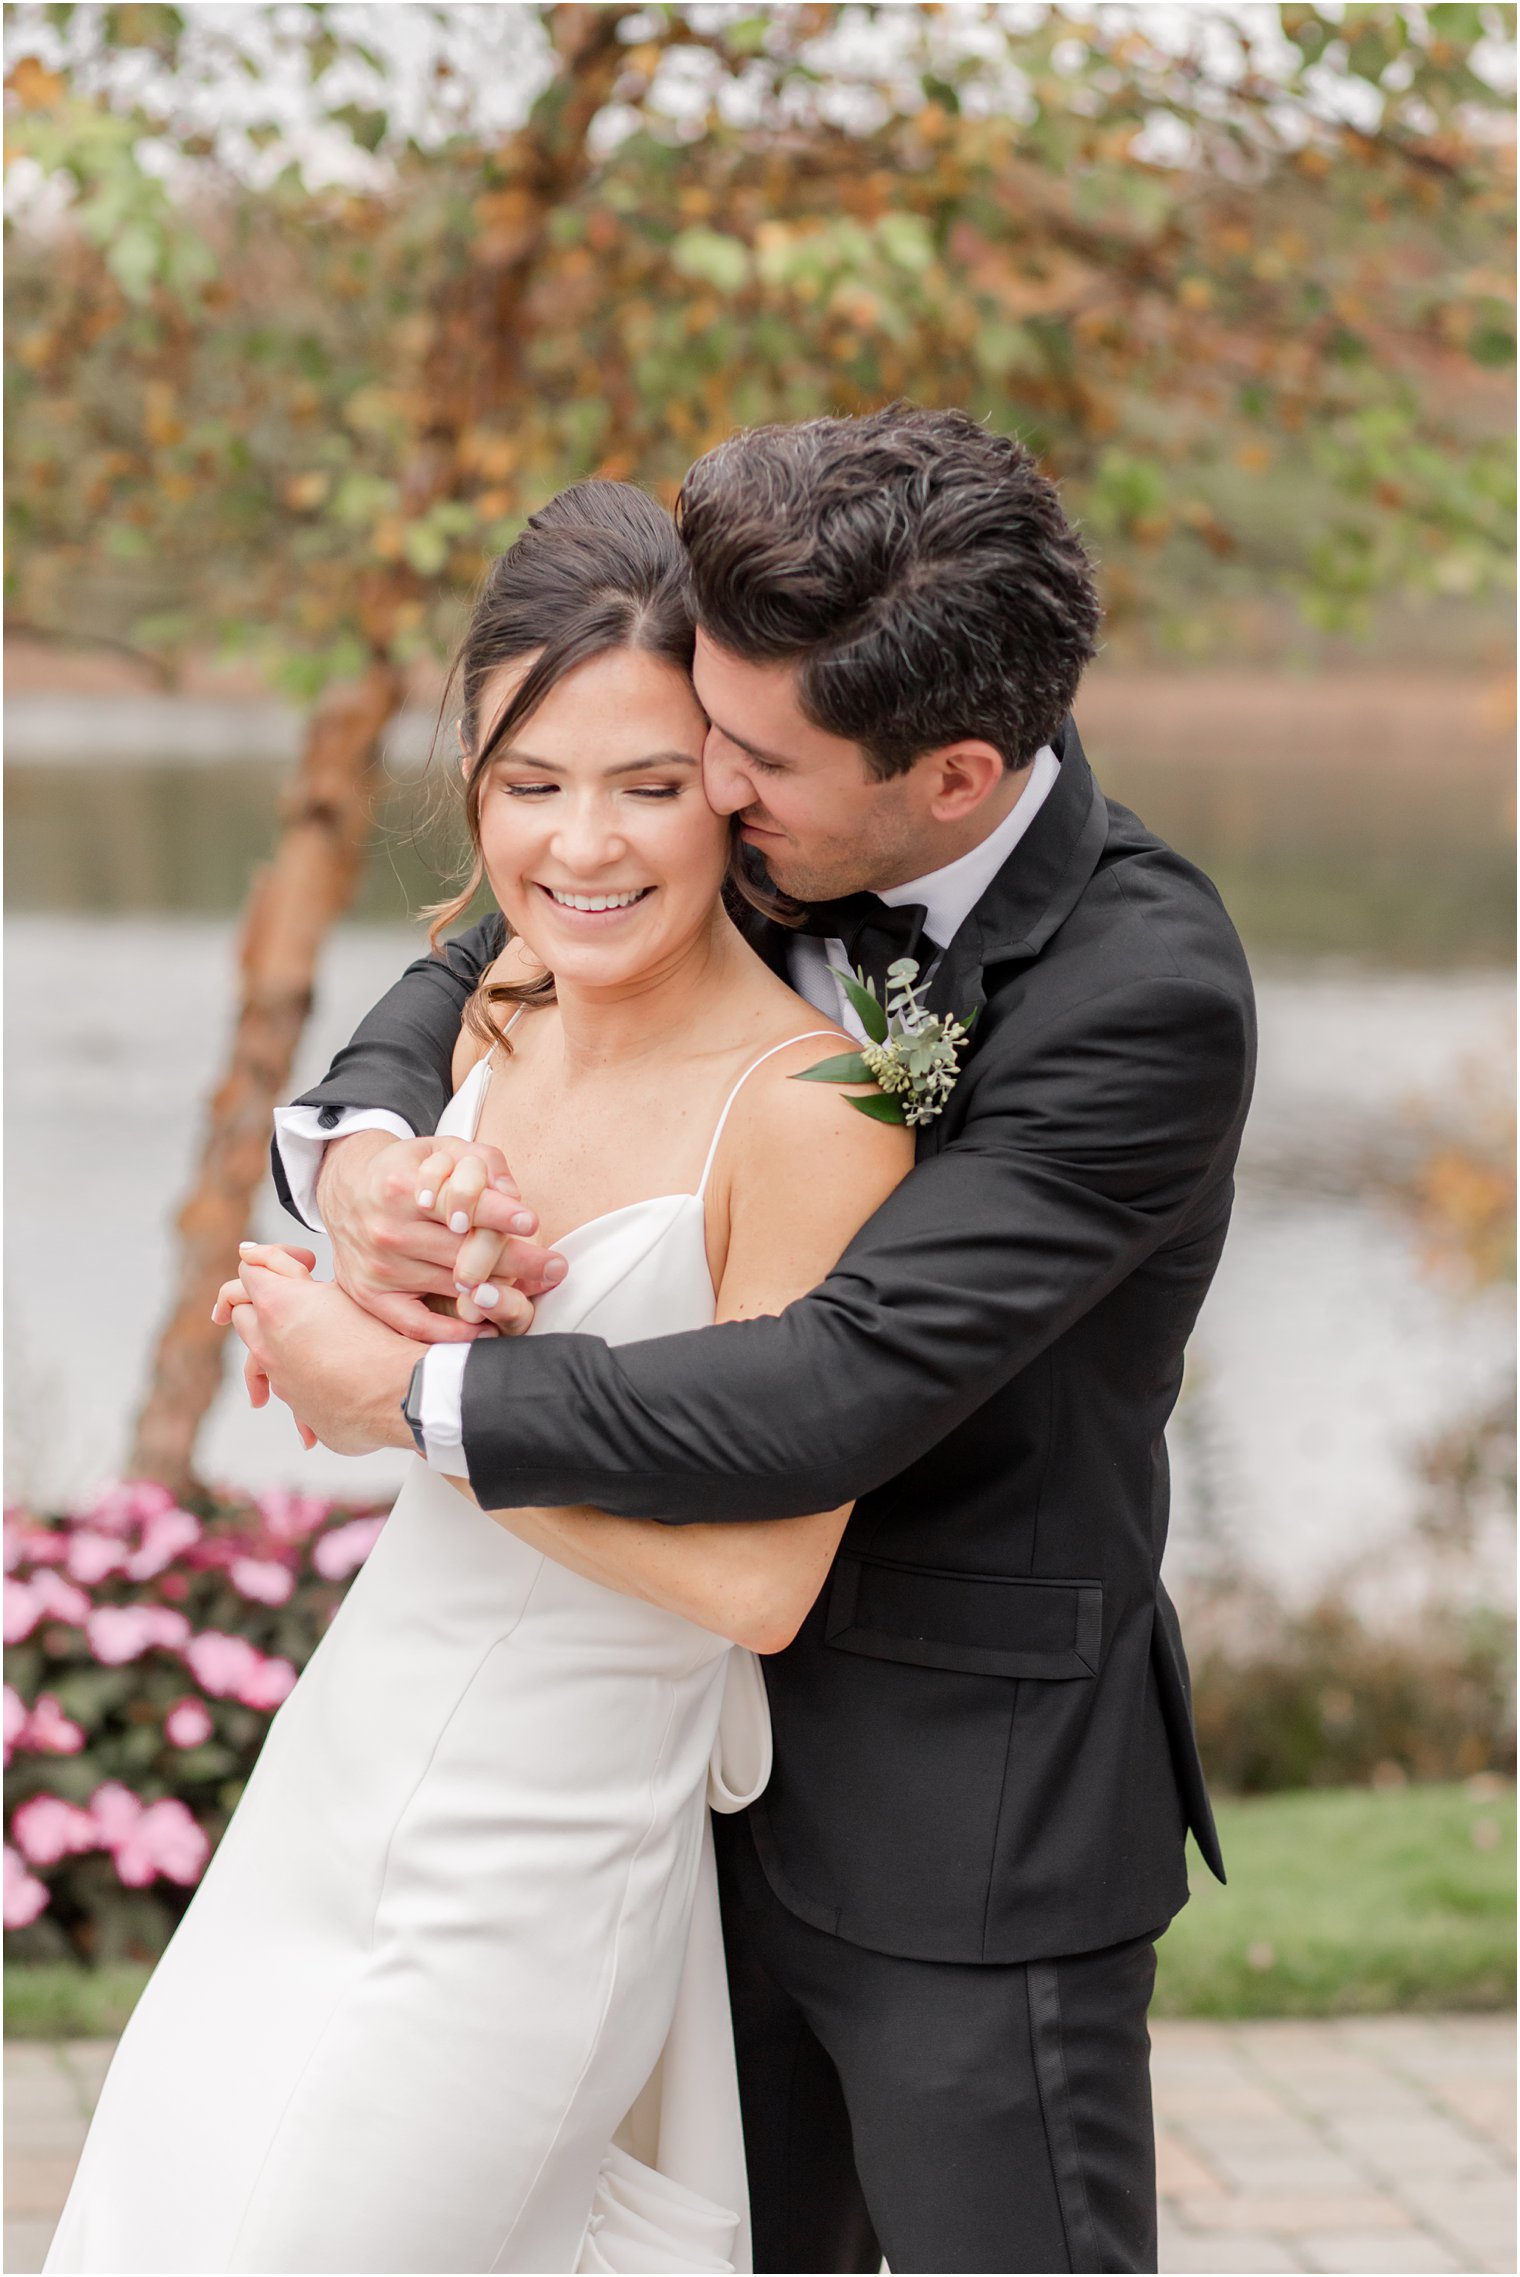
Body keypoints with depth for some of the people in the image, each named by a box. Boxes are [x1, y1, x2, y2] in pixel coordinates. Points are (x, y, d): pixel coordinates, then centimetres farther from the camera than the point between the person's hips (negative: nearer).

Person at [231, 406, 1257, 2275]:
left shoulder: (1149, 992, -25)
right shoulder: (768, 859, -4)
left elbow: (843, 1394, -30)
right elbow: (482, 973, 10)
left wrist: (408, 1395, -22)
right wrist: (363, 1149, -14)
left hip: (969, 1825, -7)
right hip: (748, 1768, 7)